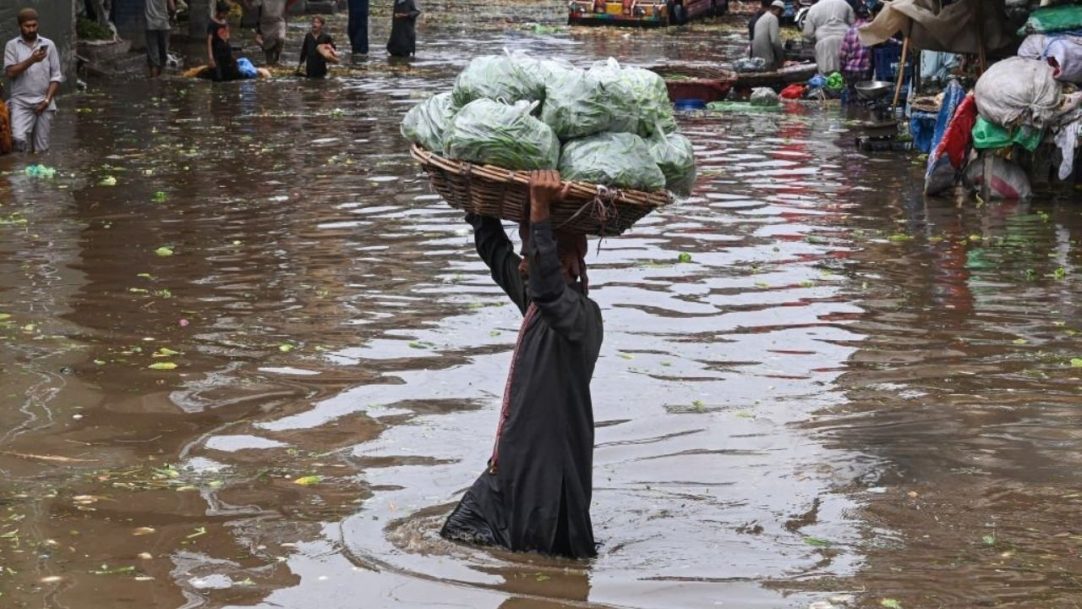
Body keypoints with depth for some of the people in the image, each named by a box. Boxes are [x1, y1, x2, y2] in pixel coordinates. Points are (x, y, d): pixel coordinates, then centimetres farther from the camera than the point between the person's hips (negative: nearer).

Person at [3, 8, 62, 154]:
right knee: (19, 139, -22)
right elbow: (10, 72, -10)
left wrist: (47, 100, -7)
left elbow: (56, 76, 5)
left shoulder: (48, 44, 6)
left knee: (41, 148, -1)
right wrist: (31, 60, -21)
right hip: (21, 102, -1)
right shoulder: (12, 45, 3)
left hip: (43, 103, 1)